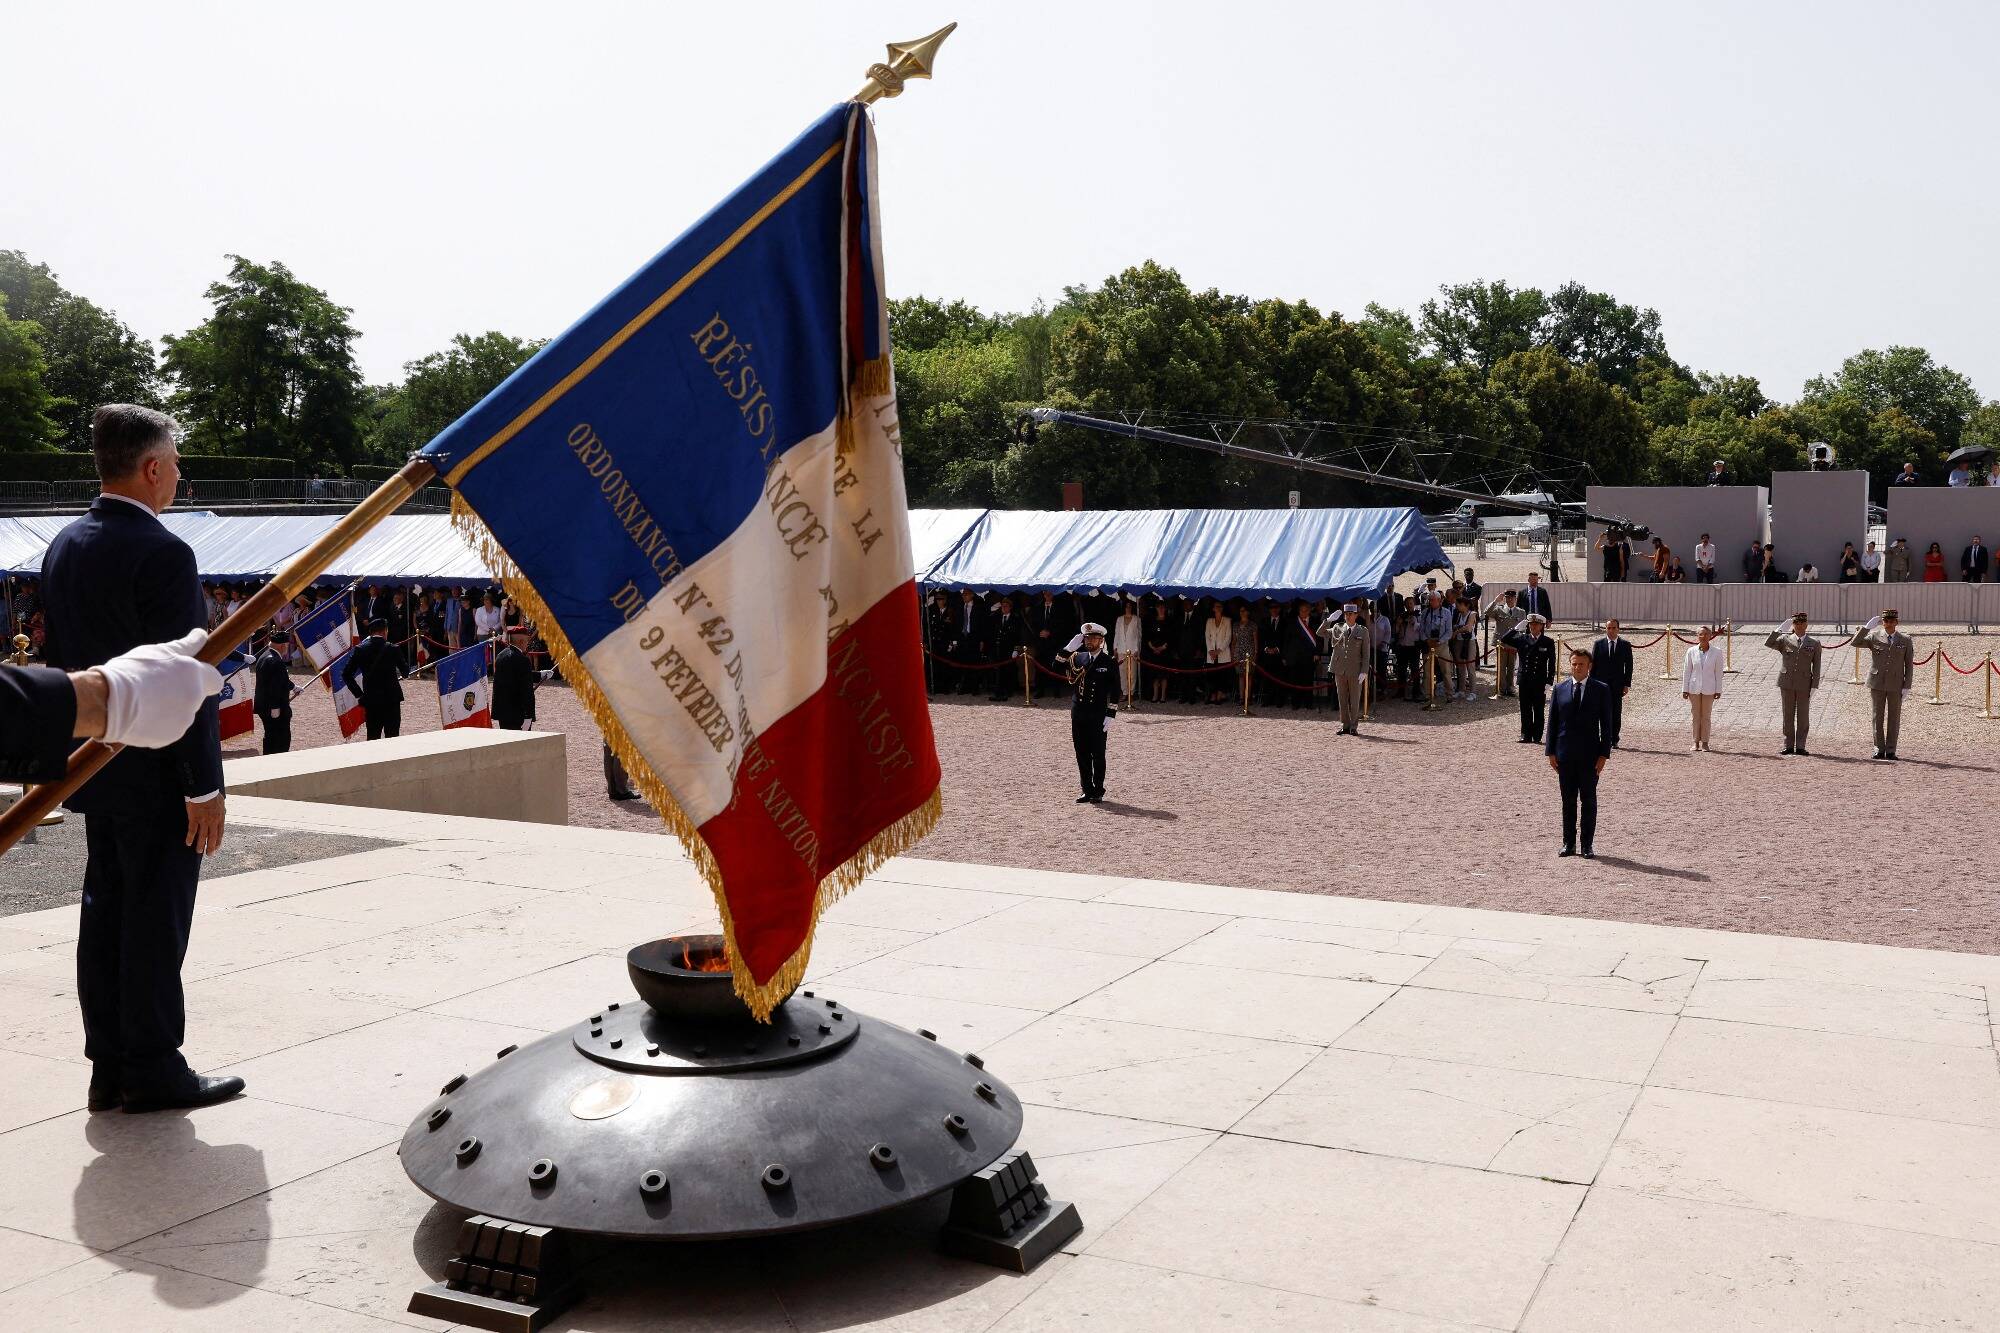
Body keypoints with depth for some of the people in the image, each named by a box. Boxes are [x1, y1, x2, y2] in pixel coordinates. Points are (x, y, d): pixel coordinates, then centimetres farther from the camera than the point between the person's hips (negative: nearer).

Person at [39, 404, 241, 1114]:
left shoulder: (64, 546, 8)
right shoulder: (162, 554, -19)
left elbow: (61, 656, 13)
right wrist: (205, 787, -16)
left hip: (93, 765, 9)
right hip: (156, 775, -8)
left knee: (106, 909, 13)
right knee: (156, 918, 1)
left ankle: (110, 1065, 21)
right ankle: (153, 1069, 10)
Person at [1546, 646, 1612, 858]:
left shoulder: (1600, 690, 0)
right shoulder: (1560, 689, 6)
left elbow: (1606, 724, -1)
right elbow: (1552, 721, 7)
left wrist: (1604, 754, -7)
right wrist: (1551, 751, 1)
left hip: (1590, 755, -2)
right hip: (1565, 754, 2)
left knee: (1588, 800, 4)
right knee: (1568, 800, 7)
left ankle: (1587, 845, 10)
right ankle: (1568, 843, 14)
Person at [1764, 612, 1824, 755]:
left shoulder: (1814, 643, 6)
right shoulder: (1785, 640, 8)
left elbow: (1816, 666, 4)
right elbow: (1768, 643, -6)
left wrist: (1814, 685, -3)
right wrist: (1779, 630, -13)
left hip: (1804, 684, -1)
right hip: (1786, 683, 1)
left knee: (1803, 716, 2)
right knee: (1788, 715, 5)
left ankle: (1800, 746, 7)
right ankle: (1788, 746, 10)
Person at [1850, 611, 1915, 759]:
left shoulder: (1906, 640, 3)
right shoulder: (1874, 637, 3)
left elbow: (1909, 665, 3)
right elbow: (1855, 643, -10)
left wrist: (1907, 686, -3)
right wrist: (1866, 627, -17)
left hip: (1896, 685, 0)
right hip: (1877, 683, 0)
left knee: (1894, 719, 4)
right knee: (1878, 717, 3)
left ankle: (1890, 751, 9)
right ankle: (1879, 749, 10)